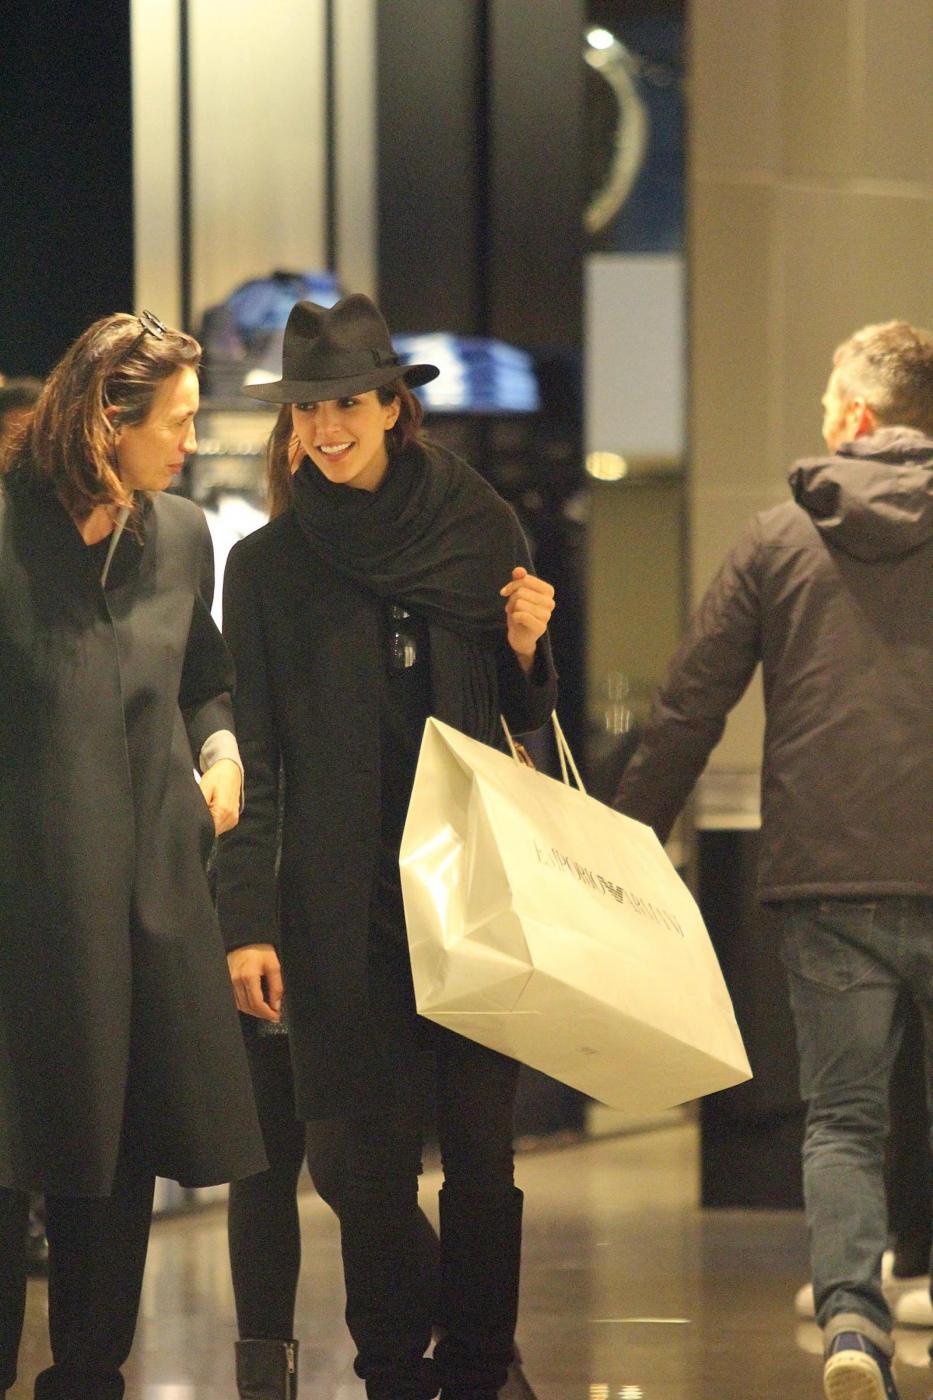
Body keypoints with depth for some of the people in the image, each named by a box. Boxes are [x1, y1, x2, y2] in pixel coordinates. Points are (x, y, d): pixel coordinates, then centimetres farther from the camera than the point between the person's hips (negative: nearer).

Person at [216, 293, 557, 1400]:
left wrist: (526, 647, -5)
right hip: (344, 902, -1)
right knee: (371, 1155, -1)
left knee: (482, 1149, -2)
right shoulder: (267, 564, 4)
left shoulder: (481, 531, 7)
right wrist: (247, 923, -4)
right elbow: (253, 758, 3)